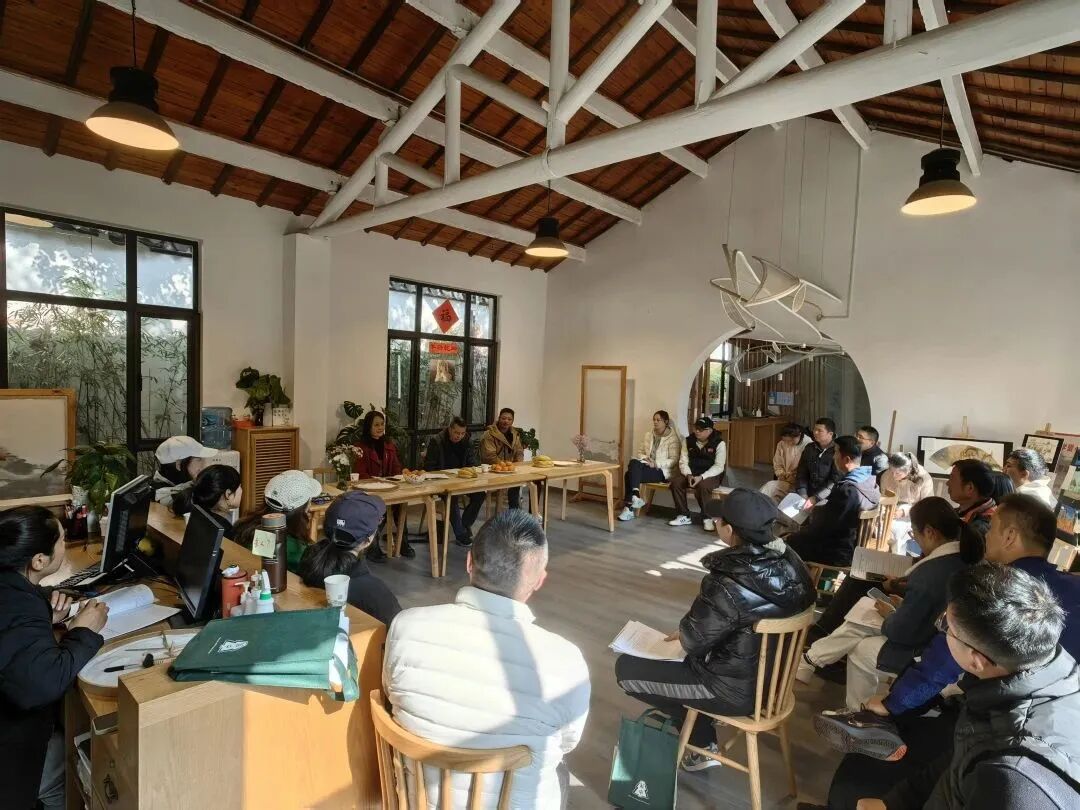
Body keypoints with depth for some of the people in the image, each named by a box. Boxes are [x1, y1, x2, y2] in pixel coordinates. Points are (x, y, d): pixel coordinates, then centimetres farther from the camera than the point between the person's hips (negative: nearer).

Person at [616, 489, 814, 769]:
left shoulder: (728, 586, -34)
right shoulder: (788, 560, -10)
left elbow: (694, 642, -19)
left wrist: (684, 631, 2)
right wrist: (687, 632, 7)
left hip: (737, 688, -8)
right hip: (772, 675, 8)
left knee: (625, 667, 2)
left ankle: (702, 744, 15)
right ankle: (702, 745, 28)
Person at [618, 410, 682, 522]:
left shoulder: (673, 438, -5)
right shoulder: (648, 435, 14)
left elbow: (674, 460, -11)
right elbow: (640, 451, 17)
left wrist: (655, 463, -19)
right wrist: (644, 459, -6)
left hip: (662, 470, -6)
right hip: (647, 466, 6)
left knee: (630, 475, -28)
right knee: (633, 462, -30)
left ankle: (629, 507, -22)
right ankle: (635, 497, -31)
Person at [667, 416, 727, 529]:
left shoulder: (719, 443, -9)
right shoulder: (689, 441, 3)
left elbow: (719, 467, -14)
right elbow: (683, 461, 0)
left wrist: (701, 477, -27)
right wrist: (688, 475, -20)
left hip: (711, 474, -4)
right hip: (692, 472, 4)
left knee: (703, 485, -36)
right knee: (676, 481, -24)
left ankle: (707, 518, -15)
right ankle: (684, 516, -11)